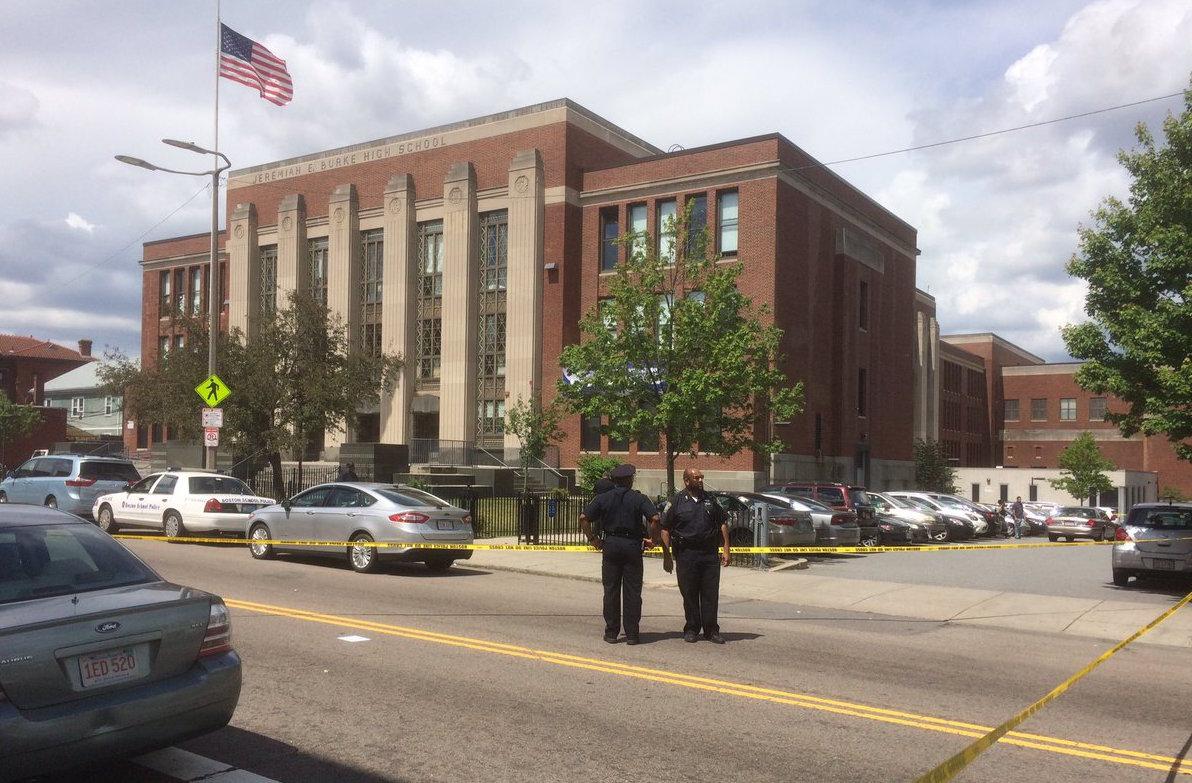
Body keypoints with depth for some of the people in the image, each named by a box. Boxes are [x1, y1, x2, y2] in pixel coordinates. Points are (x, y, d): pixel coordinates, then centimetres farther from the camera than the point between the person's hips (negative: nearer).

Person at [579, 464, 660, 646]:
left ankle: (611, 632, 10)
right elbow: (655, 518, -14)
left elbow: (583, 518, -4)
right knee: (632, 591, 4)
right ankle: (631, 634, 5)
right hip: (633, 545, -1)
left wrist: (592, 539, 4)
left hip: (610, 545, 1)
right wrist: (651, 539, -2)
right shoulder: (639, 498, -1)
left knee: (611, 590, 8)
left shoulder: (603, 498, 4)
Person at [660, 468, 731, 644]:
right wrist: (666, 556, -4)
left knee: (711, 594, 3)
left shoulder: (710, 500, 10)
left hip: (710, 554, 3)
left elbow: (723, 523, 15)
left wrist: (726, 550, 8)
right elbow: (665, 529, 0)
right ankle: (691, 629, 17)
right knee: (689, 594, 5)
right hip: (686, 555, -2)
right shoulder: (677, 502, 0)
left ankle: (711, 630, 12)